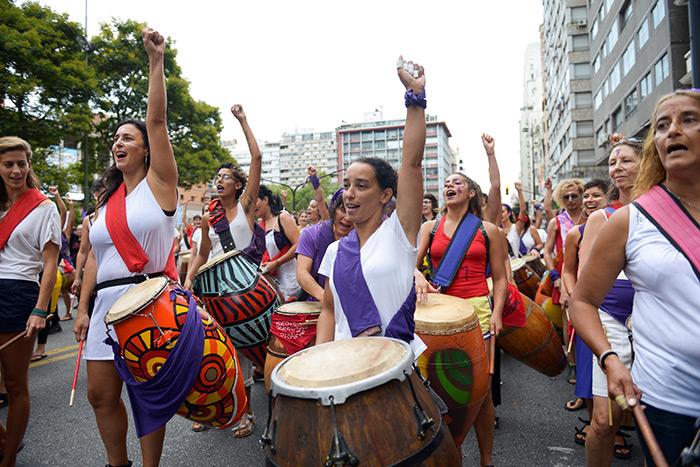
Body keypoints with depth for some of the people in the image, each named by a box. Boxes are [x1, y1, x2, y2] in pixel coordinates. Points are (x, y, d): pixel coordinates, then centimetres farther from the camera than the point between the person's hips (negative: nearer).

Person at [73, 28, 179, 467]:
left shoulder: (159, 182, 0)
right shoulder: (107, 199, 16)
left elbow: (157, 121, -10)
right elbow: (95, 255, 14)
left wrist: (156, 61, -14)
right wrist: (83, 308, 9)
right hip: (109, 300, 6)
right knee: (101, 394, 9)